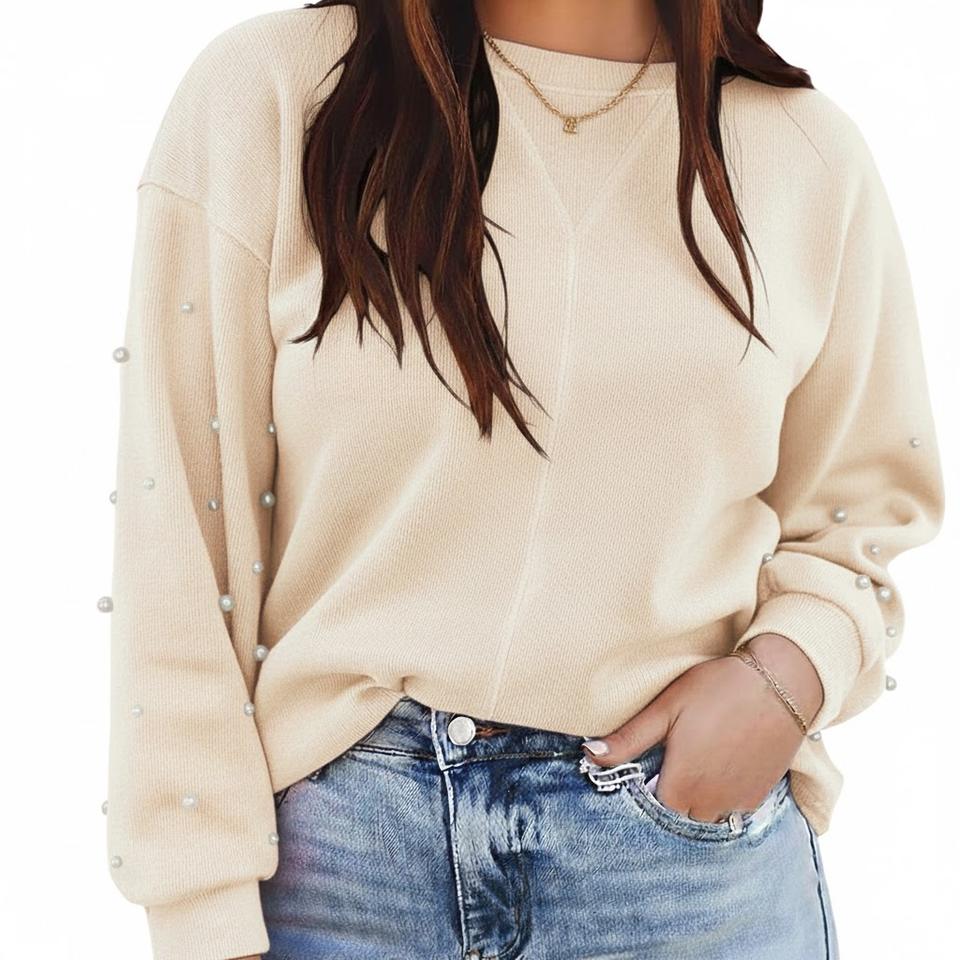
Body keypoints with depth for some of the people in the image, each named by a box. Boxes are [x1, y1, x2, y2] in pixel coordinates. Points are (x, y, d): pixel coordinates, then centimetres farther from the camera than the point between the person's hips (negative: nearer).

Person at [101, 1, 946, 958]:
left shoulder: (809, 152, 2)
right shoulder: (270, 96, -6)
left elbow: (859, 518, 12)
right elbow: (179, 536, -7)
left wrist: (793, 668, -9)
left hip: (693, 834, 2)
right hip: (332, 824, -1)